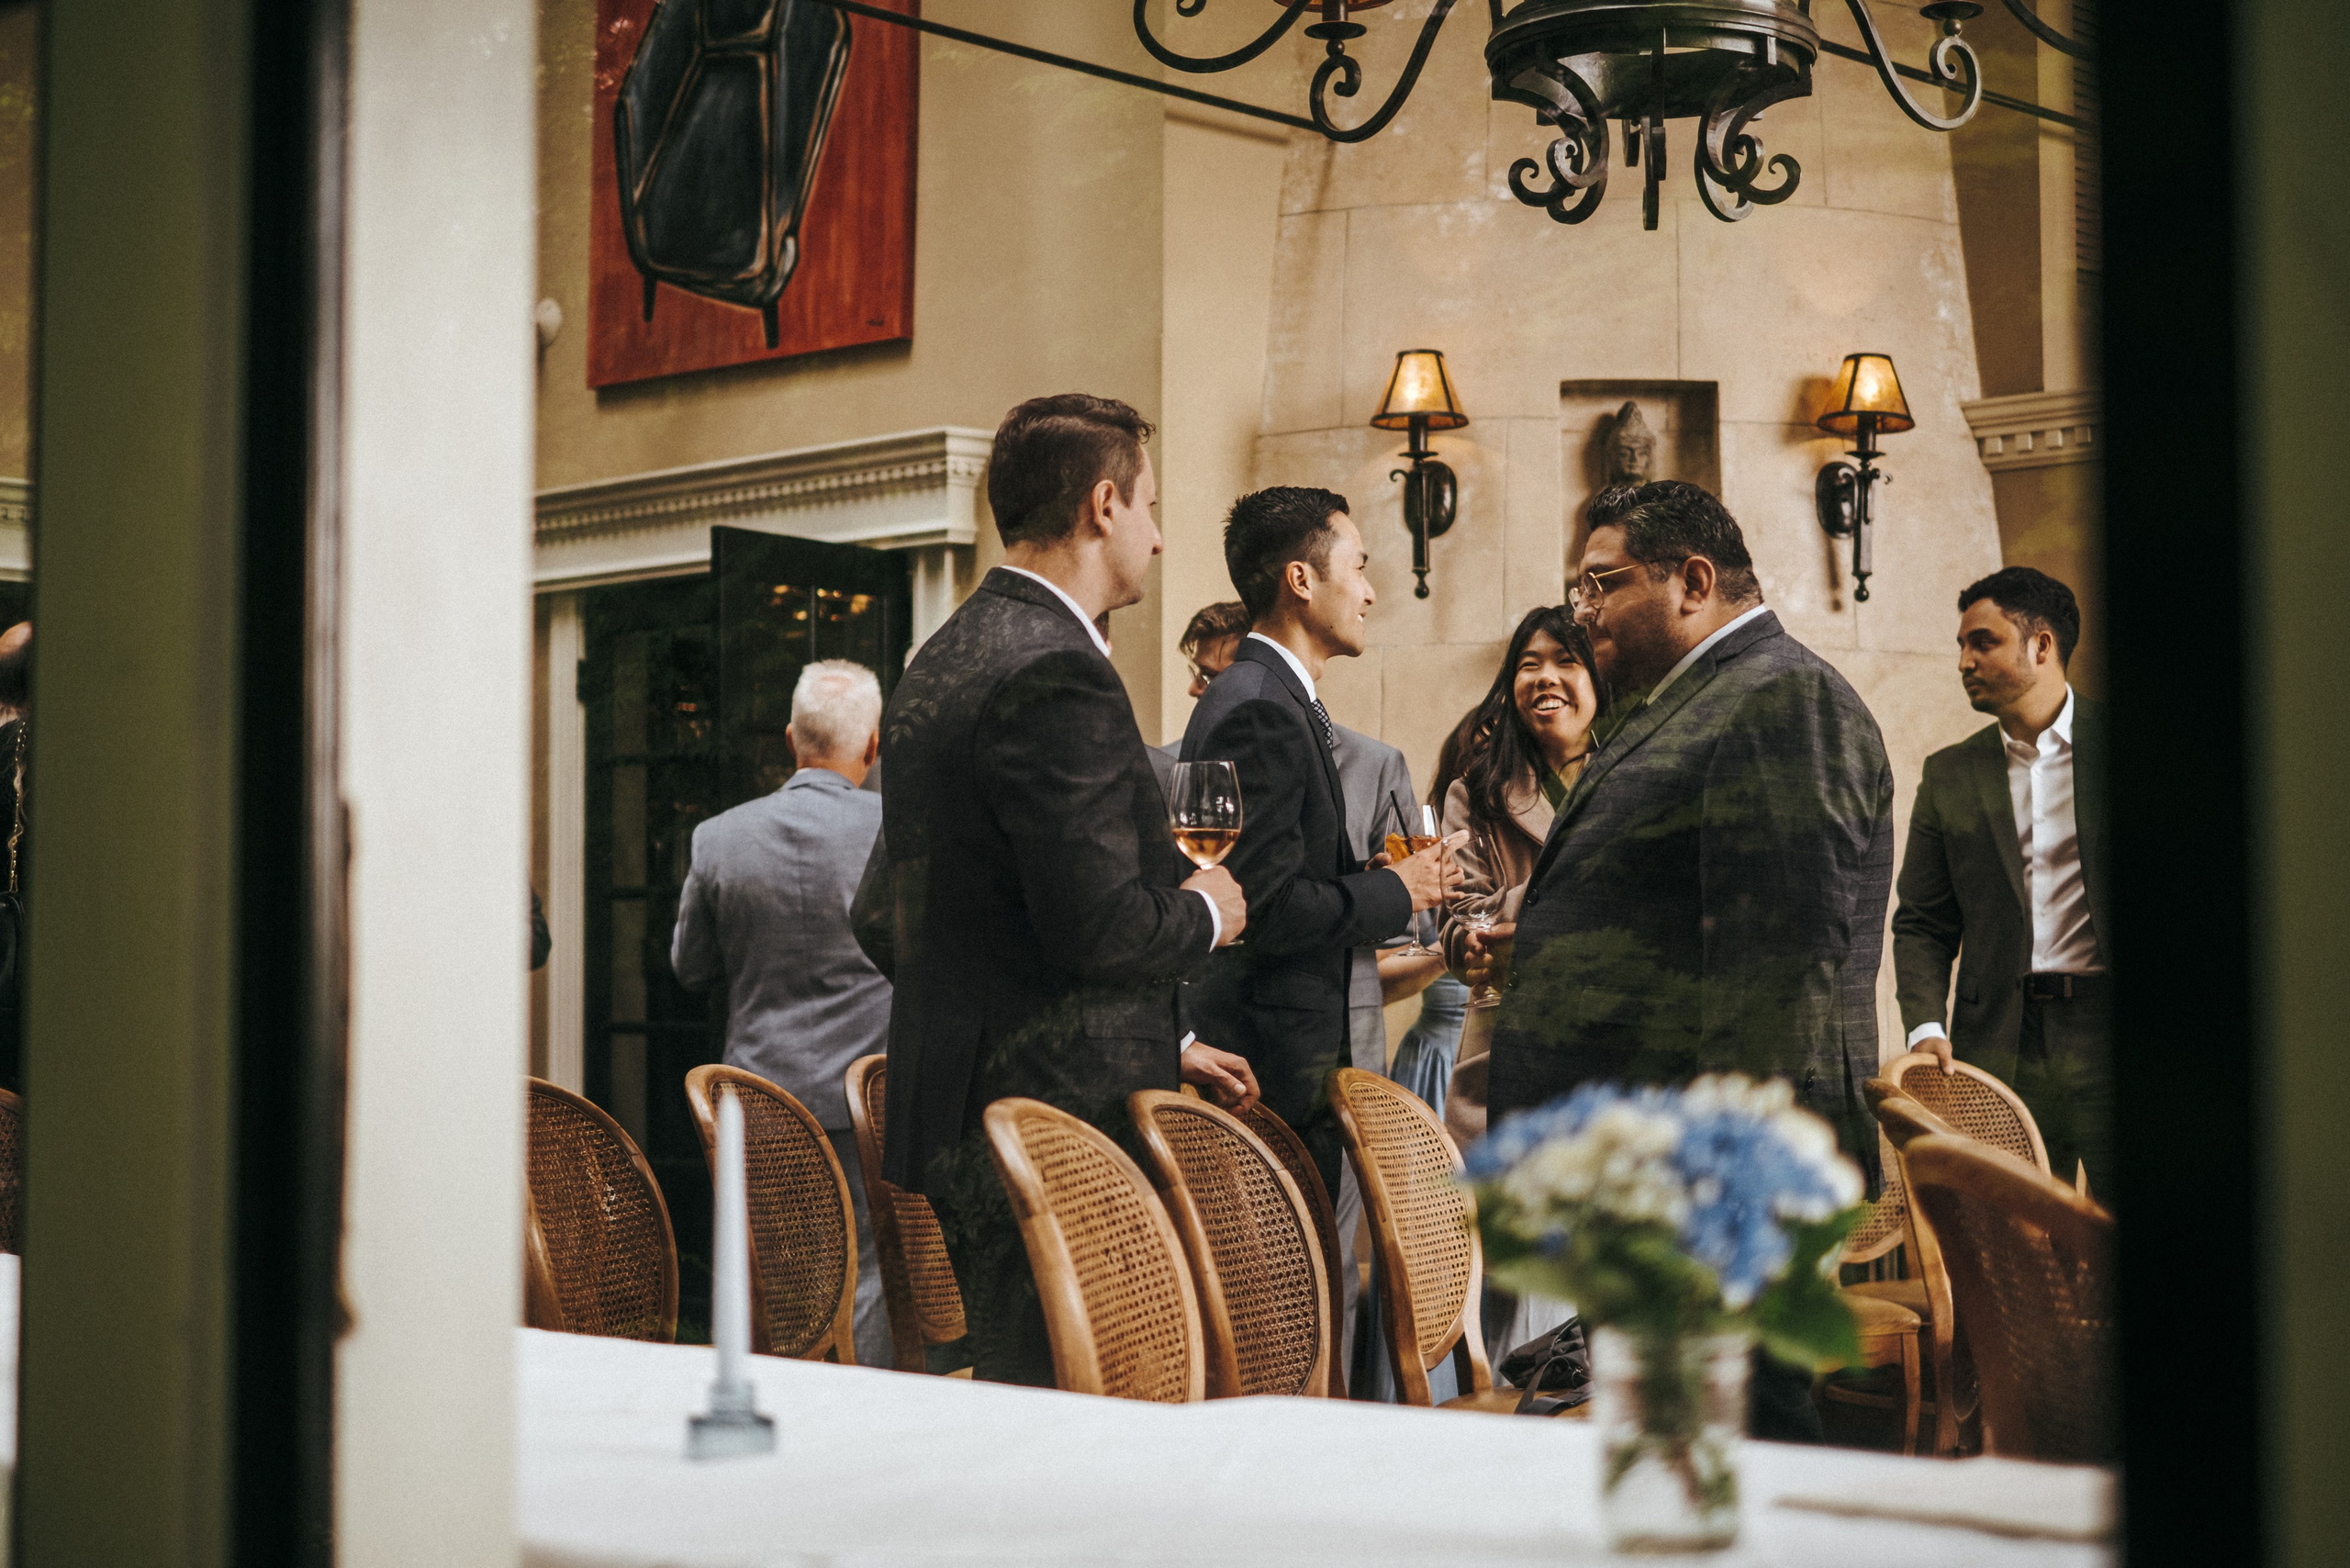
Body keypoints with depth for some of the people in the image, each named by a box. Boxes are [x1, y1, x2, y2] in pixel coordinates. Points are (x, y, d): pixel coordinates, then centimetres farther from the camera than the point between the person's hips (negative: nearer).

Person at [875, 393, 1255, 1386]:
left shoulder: (940, 661, 16)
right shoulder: (1057, 674, -17)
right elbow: (1097, 924, -24)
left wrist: (1161, 1047, 21)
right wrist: (1207, 912, -1)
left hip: (957, 1108, 10)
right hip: (1061, 1120, -10)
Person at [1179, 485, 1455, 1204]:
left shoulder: (1268, 698, 16)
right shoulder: (1259, 712, -17)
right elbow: (1268, 908, -23)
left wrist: (1368, 879, 7)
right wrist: (1394, 892, -10)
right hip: (1275, 1065, -10)